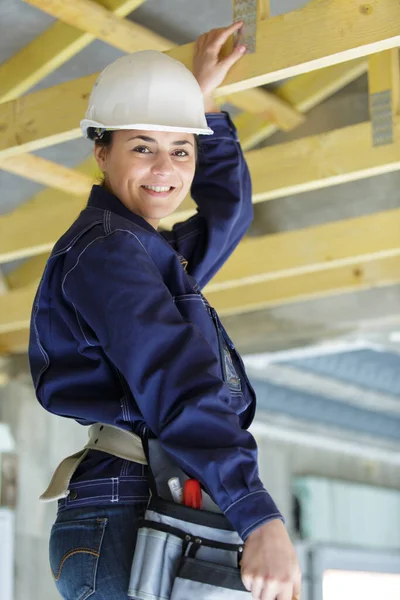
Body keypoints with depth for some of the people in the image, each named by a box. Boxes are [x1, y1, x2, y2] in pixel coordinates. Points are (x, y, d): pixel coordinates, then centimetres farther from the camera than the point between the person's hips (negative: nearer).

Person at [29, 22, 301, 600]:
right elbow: (176, 380, -19)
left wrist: (203, 97, 37)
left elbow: (228, 206, 43)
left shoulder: (156, 255, 23)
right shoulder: (104, 247, -6)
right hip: (125, 524, -9)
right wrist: (261, 519, -28)